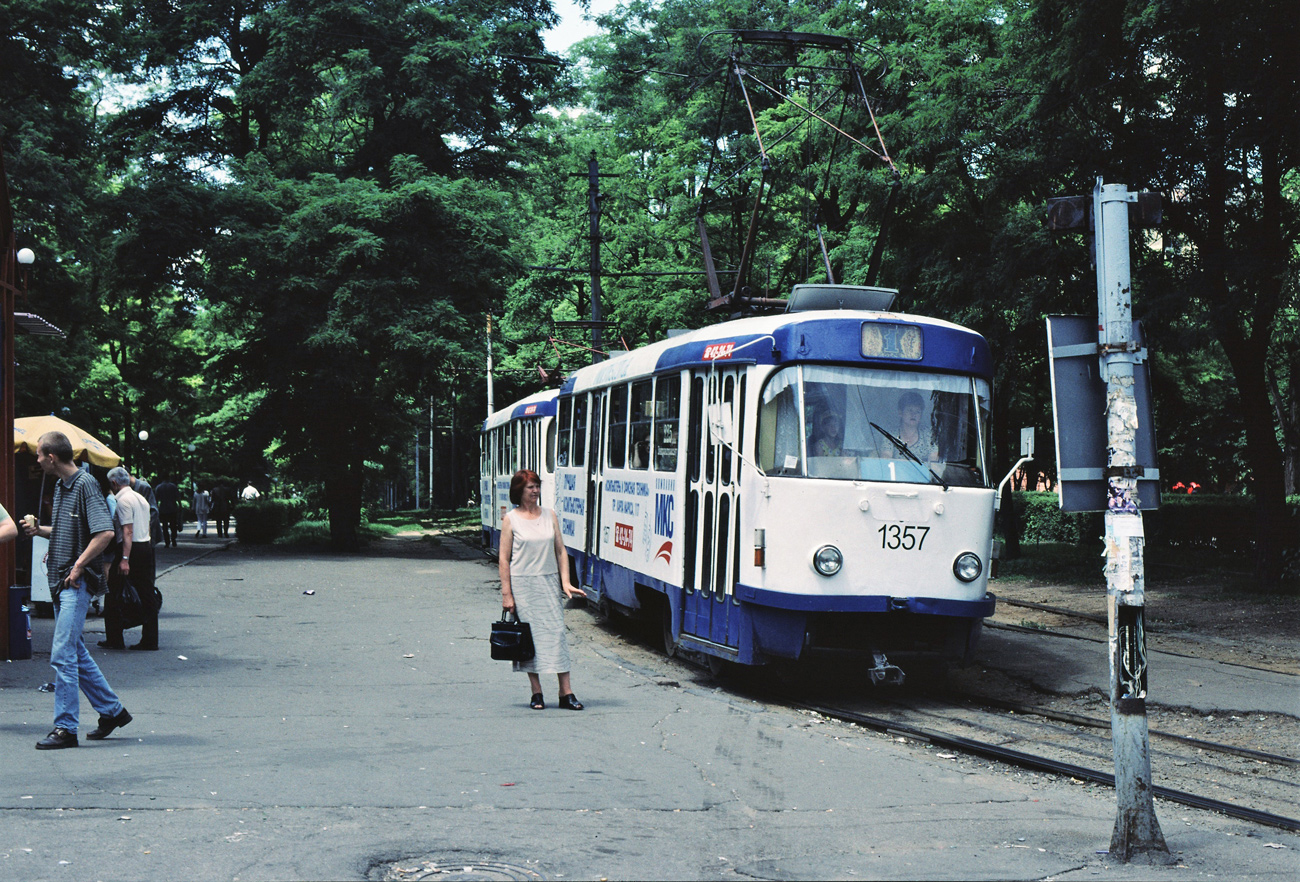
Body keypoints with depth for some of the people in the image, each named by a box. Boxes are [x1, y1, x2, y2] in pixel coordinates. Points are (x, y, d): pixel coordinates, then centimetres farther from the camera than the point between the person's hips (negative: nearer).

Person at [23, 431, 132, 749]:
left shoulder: (85, 484, -14)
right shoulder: (61, 485, 14)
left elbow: (105, 533, -22)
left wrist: (78, 566, -19)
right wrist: (40, 530, 11)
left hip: (76, 583, -10)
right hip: (59, 581, 10)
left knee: (62, 655, -9)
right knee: (75, 653, 14)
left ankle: (65, 728, -4)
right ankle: (112, 710, 25)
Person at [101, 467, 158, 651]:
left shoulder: (123, 500, -11)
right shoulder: (141, 498, 16)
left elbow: (128, 531, -19)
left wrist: (125, 559, -22)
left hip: (131, 549, -8)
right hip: (147, 546, 8)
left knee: (114, 594, 4)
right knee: (146, 596, 8)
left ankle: (114, 639, 7)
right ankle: (150, 640, 8)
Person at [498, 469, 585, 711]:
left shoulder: (549, 515, 9)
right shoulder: (511, 519, -1)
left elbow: (561, 551, 10)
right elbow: (504, 560, -2)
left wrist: (565, 582, 0)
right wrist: (506, 594, -7)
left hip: (549, 582, 3)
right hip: (522, 584, -3)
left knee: (557, 632, -2)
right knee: (529, 635, -1)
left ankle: (566, 692, -1)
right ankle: (536, 693, 8)